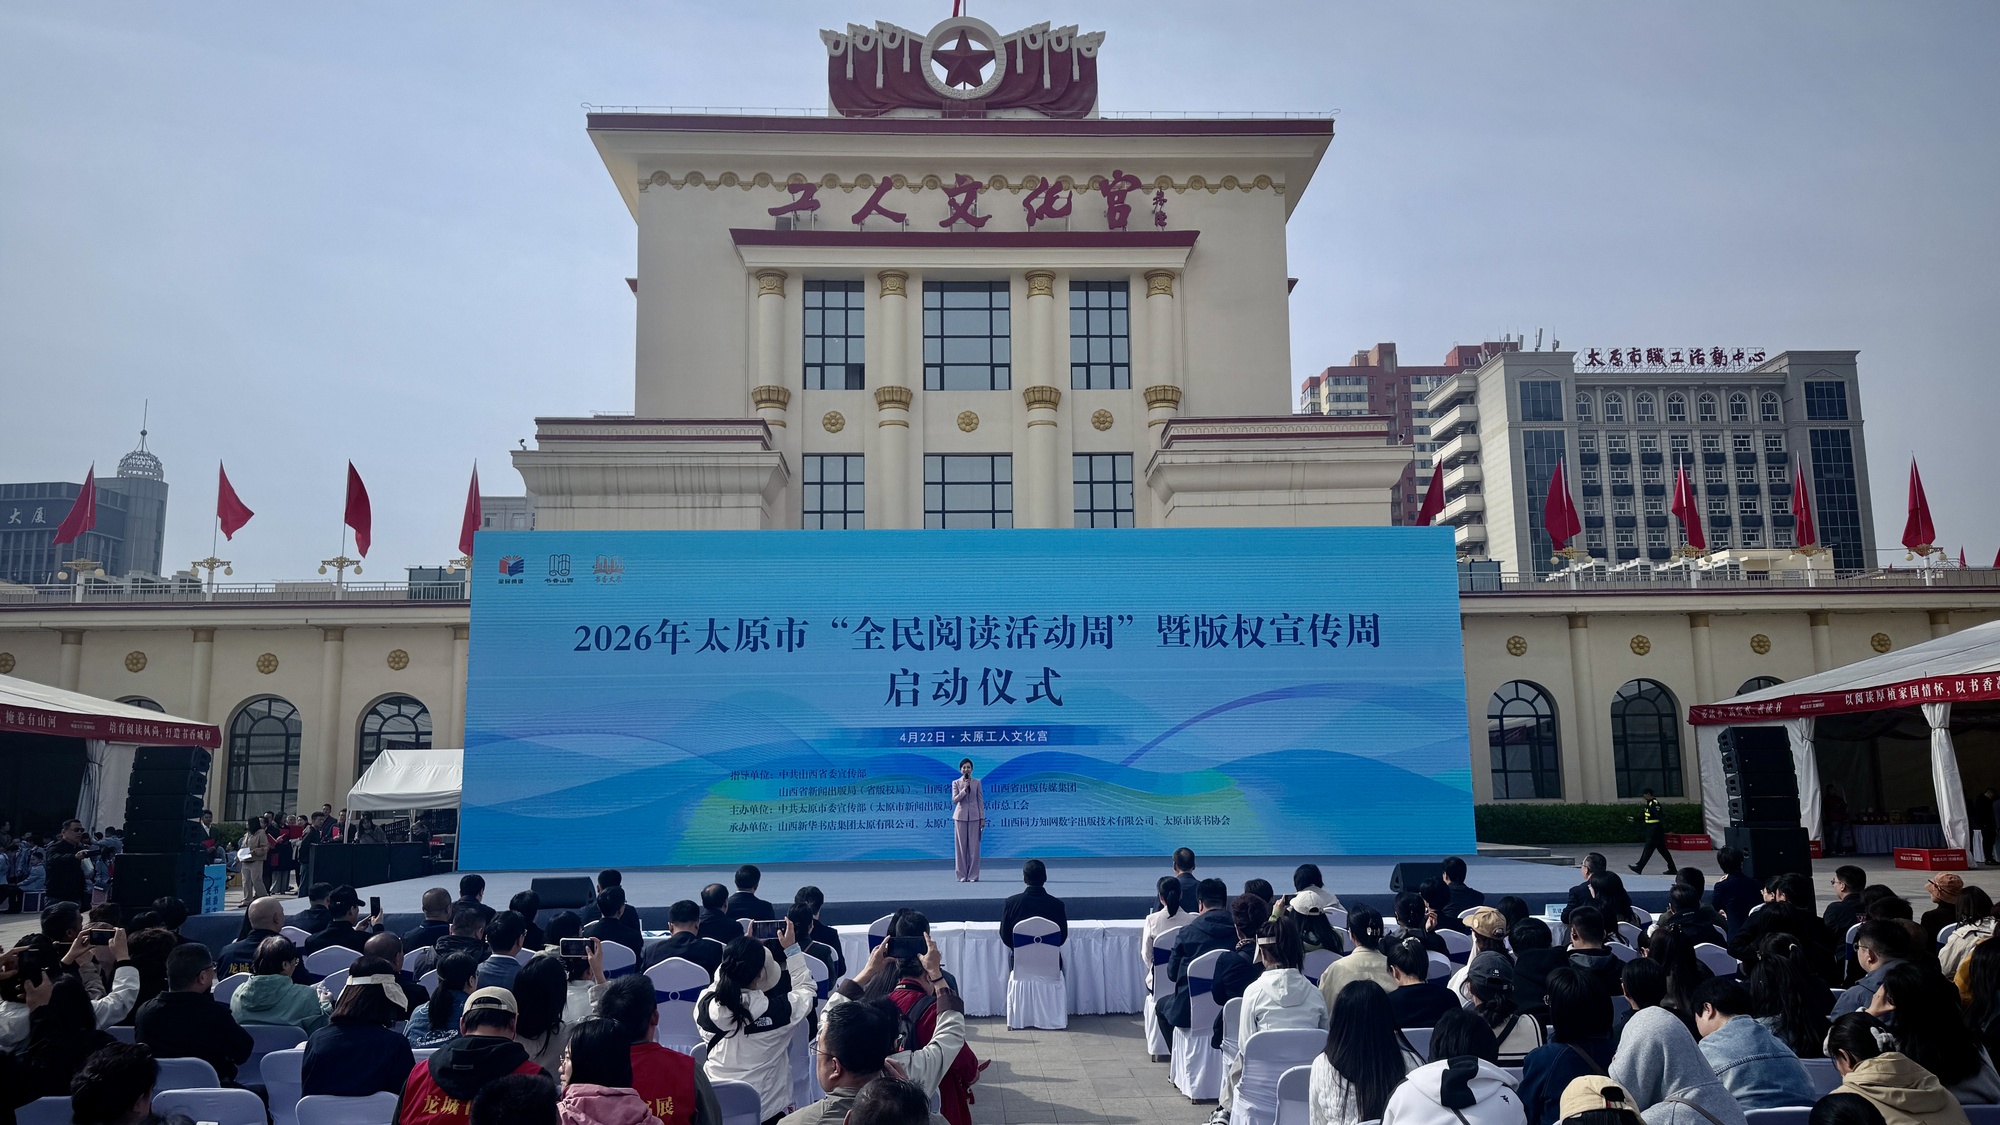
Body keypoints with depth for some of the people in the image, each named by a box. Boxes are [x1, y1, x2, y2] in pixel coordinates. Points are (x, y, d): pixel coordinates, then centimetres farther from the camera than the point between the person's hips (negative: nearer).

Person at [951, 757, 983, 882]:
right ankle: (962, 875, 9)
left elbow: (980, 800, 5)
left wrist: (982, 818, 2)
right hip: (960, 817, 0)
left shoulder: (977, 782, 4)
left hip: (974, 817, 0)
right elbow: (954, 800, -6)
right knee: (961, 846, 2)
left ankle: (973, 875, 7)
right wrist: (964, 789, -16)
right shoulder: (956, 783, 2)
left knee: (974, 846, 0)